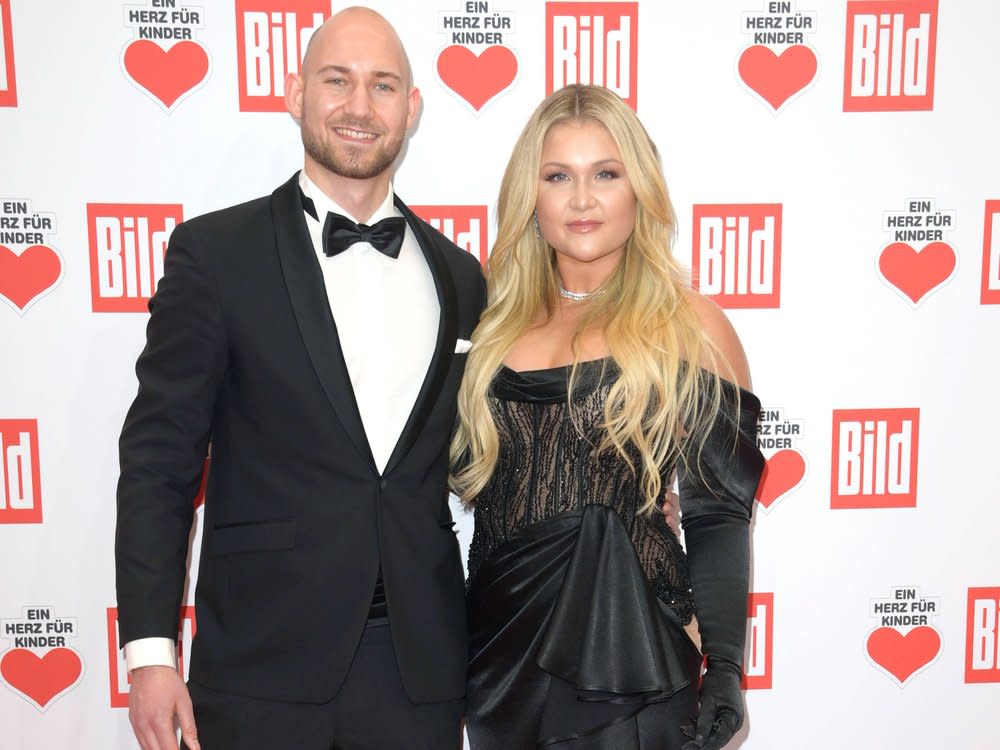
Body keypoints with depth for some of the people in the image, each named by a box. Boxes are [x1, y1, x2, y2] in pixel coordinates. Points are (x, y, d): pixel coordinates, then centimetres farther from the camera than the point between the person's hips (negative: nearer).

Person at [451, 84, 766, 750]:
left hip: (626, 652, -3)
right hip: (502, 649, 4)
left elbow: (719, 518, -5)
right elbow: (464, 478, 11)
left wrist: (725, 670, -9)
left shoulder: (692, 328, -5)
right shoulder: (497, 322, 5)